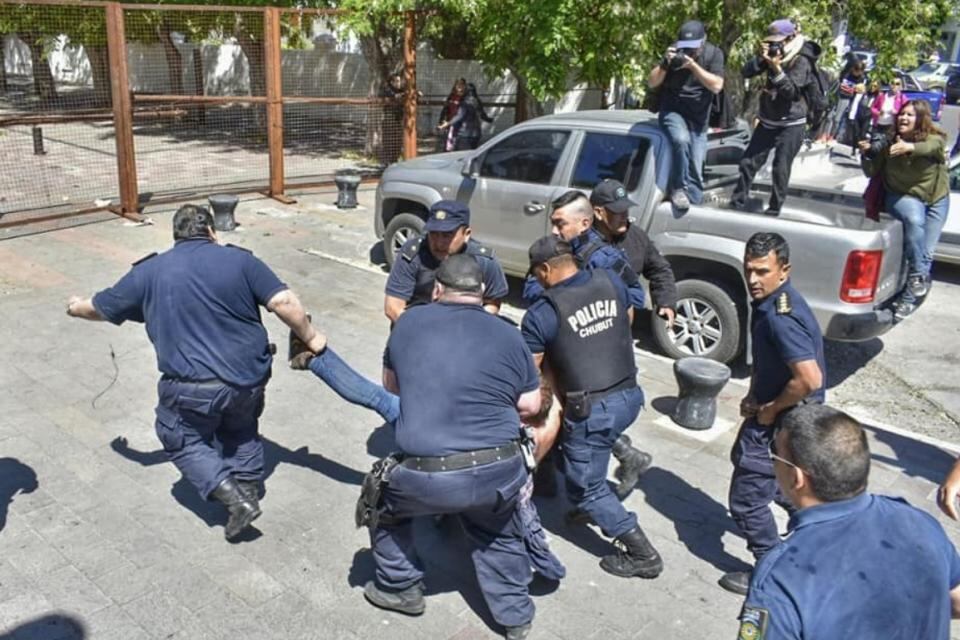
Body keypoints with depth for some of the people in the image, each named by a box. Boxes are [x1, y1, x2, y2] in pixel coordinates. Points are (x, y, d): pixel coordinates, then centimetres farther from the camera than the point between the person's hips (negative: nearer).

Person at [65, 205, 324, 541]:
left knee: (182, 440, 19)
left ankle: (234, 497, 5)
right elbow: (283, 301, -9)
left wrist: (77, 307, 40)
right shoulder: (239, 259, 1)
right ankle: (248, 488, 30)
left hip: (192, 387, -2)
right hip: (249, 376, 2)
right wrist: (310, 338, 4)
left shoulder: (149, 272, 4)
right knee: (241, 431, 29)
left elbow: (101, 307, 19)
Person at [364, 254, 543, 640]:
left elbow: (391, 384, 17)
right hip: (498, 474, 2)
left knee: (384, 502, 29)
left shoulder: (409, 322, 3)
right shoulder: (508, 335, 2)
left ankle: (401, 588, 39)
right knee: (498, 535, 30)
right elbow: (531, 406, 6)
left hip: (425, 477, -1)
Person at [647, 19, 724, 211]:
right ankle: (678, 188, -20)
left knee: (696, 169, -2)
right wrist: (665, 63, -22)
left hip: (698, 118, 2)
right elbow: (652, 83, -5)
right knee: (681, 139, -33)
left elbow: (716, 86, -17)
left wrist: (693, 65, -25)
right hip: (672, 111, -2)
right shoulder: (674, 52, -4)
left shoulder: (714, 54, -4)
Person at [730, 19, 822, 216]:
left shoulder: (801, 61, -14)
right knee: (748, 162, 5)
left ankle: (774, 209, 5)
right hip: (767, 122, 7)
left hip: (790, 125, -6)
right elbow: (747, 72, -3)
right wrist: (761, 58, -19)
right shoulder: (773, 55, 5)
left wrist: (777, 69, -32)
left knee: (781, 168, -5)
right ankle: (737, 202, 15)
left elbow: (791, 91, -25)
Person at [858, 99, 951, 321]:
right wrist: (867, 154, -22)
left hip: (937, 199, 1)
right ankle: (919, 276, -24)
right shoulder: (889, 142, -6)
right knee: (914, 220, -35)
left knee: (926, 252, 0)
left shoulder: (936, 138, -13)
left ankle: (908, 299, 11)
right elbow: (872, 171, -2)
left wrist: (911, 147, -60)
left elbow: (931, 147, -38)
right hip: (903, 196, -1)